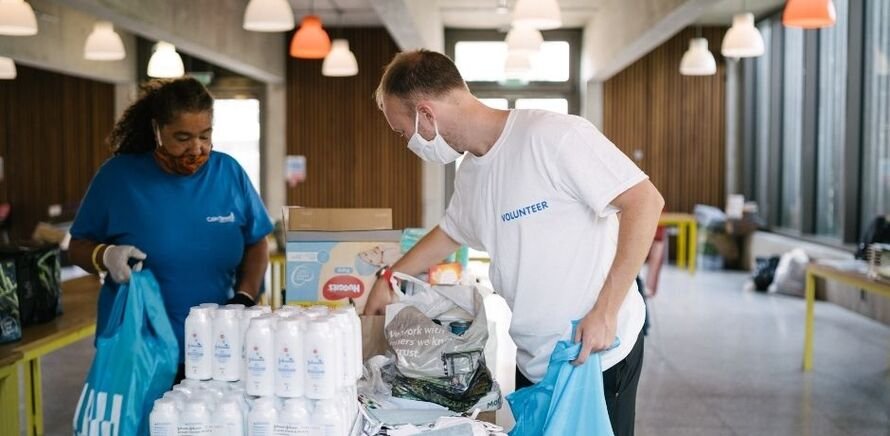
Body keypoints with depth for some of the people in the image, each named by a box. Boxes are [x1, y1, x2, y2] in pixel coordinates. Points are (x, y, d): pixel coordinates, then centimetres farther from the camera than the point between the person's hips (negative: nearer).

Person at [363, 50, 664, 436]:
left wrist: (606, 311, -22)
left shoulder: (551, 135, -18)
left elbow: (645, 201, -20)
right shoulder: (470, 174, 8)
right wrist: (388, 278, 30)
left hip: (598, 352, -7)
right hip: (531, 361, 7)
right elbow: (450, 232, 27)